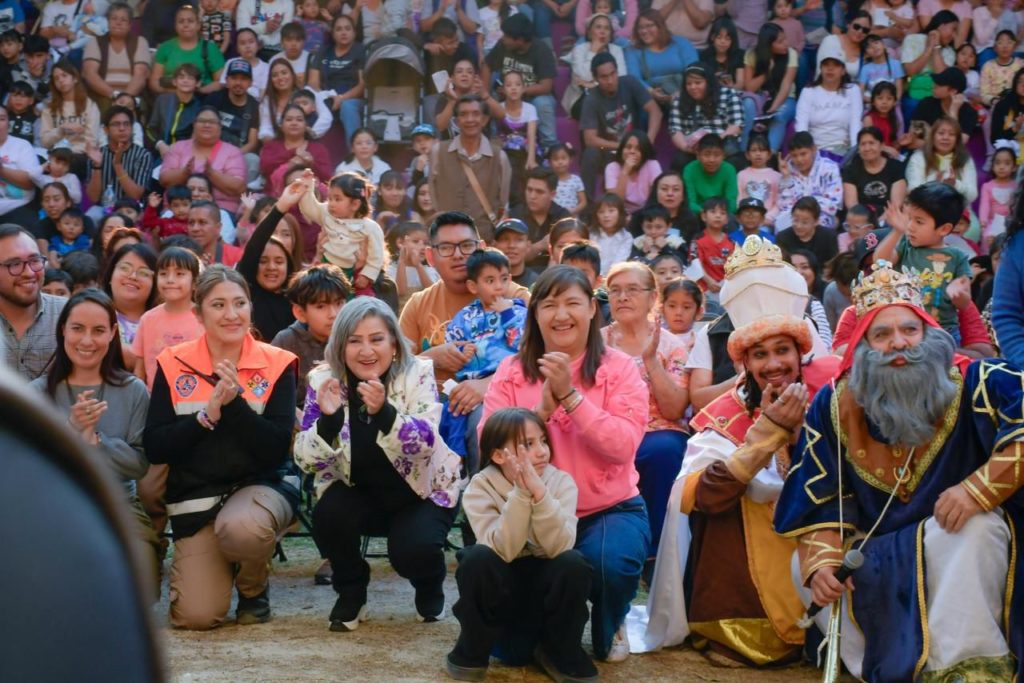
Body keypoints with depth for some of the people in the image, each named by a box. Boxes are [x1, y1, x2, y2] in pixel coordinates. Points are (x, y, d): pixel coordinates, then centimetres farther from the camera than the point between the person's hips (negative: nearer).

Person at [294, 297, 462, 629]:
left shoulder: (417, 374, -16)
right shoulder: (323, 380, -12)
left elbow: (425, 445, -29)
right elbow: (305, 460, -17)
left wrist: (383, 411, -45)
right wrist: (328, 418, -36)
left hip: (421, 490, -2)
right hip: (357, 490, 2)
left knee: (413, 549, -28)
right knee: (328, 515, -29)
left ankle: (430, 587, 12)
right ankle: (351, 592, 3)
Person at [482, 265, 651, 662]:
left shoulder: (618, 368, -4)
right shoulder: (511, 372, 1)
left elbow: (622, 447, -17)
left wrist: (570, 395, -25)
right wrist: (542, 409, -22)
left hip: (609, 508, -1)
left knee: (611, 562, -33)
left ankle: (609, 628, 7)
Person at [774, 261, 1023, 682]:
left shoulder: (973, 384, -15)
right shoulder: (834, 406, -4)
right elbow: (818, 497, -2)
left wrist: (979, 489, -35)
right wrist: (822, 560, -19)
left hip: (959, 539, -4)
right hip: (878, 554, 4)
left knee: (974, 529, -35)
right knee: (805, 569, -12)